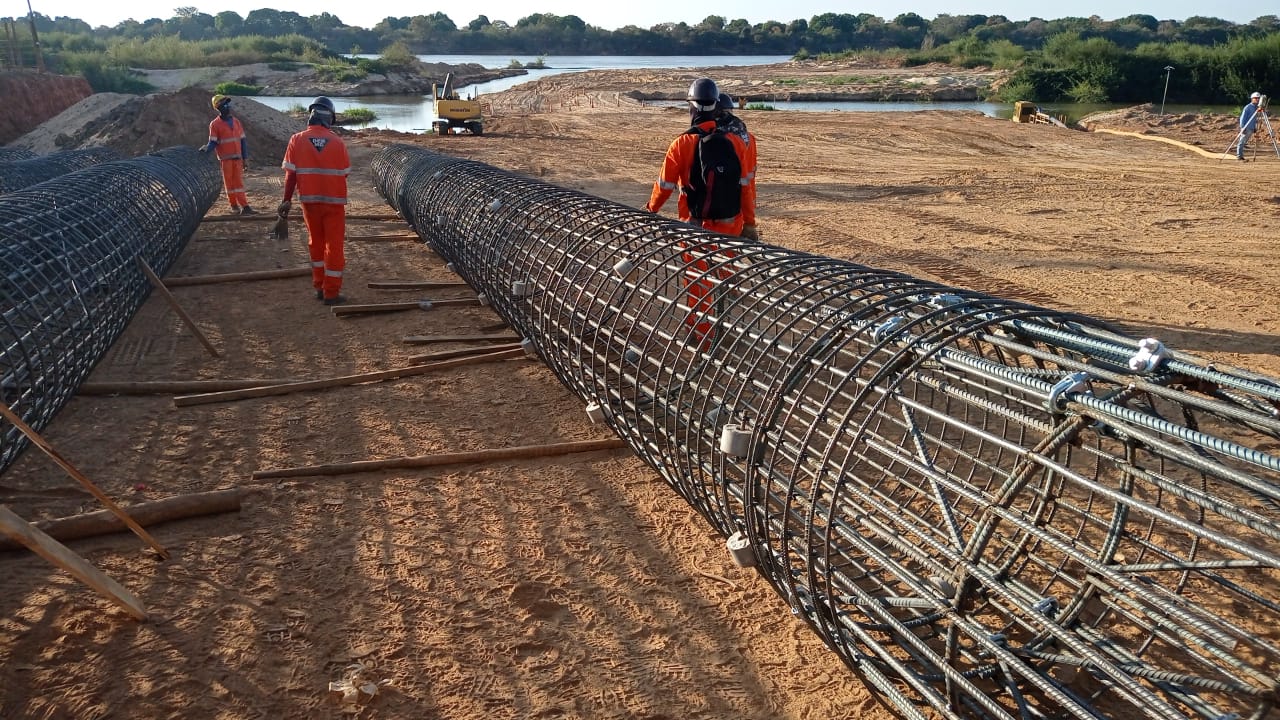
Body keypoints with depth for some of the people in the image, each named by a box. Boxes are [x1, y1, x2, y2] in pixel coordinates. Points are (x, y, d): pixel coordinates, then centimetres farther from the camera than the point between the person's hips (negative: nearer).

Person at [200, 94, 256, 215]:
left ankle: (244, 207, 1)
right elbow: (213, 142, -3)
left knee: (239, 182, 3)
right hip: (225, 159, -3)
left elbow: (243, 141, 12)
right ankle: (234, 207, 11)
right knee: (229, 182, 4)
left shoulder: (236, 121, 9)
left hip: (237, 158, 3)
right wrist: (206, 149, -25)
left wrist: (245, 158, 8)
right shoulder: (215, 124, -3)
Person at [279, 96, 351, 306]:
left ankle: (319, 287, 25)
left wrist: (287, 200, 1)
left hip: (310, 200, 2)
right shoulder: (337, 142, -7)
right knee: (334, 246, 5)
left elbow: (290, 174, -6)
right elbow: (344, 174, -2)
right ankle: (331, 293, 8)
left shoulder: (297, 140, -6)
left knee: (316, 243, 18)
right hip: (334, 201, -2)